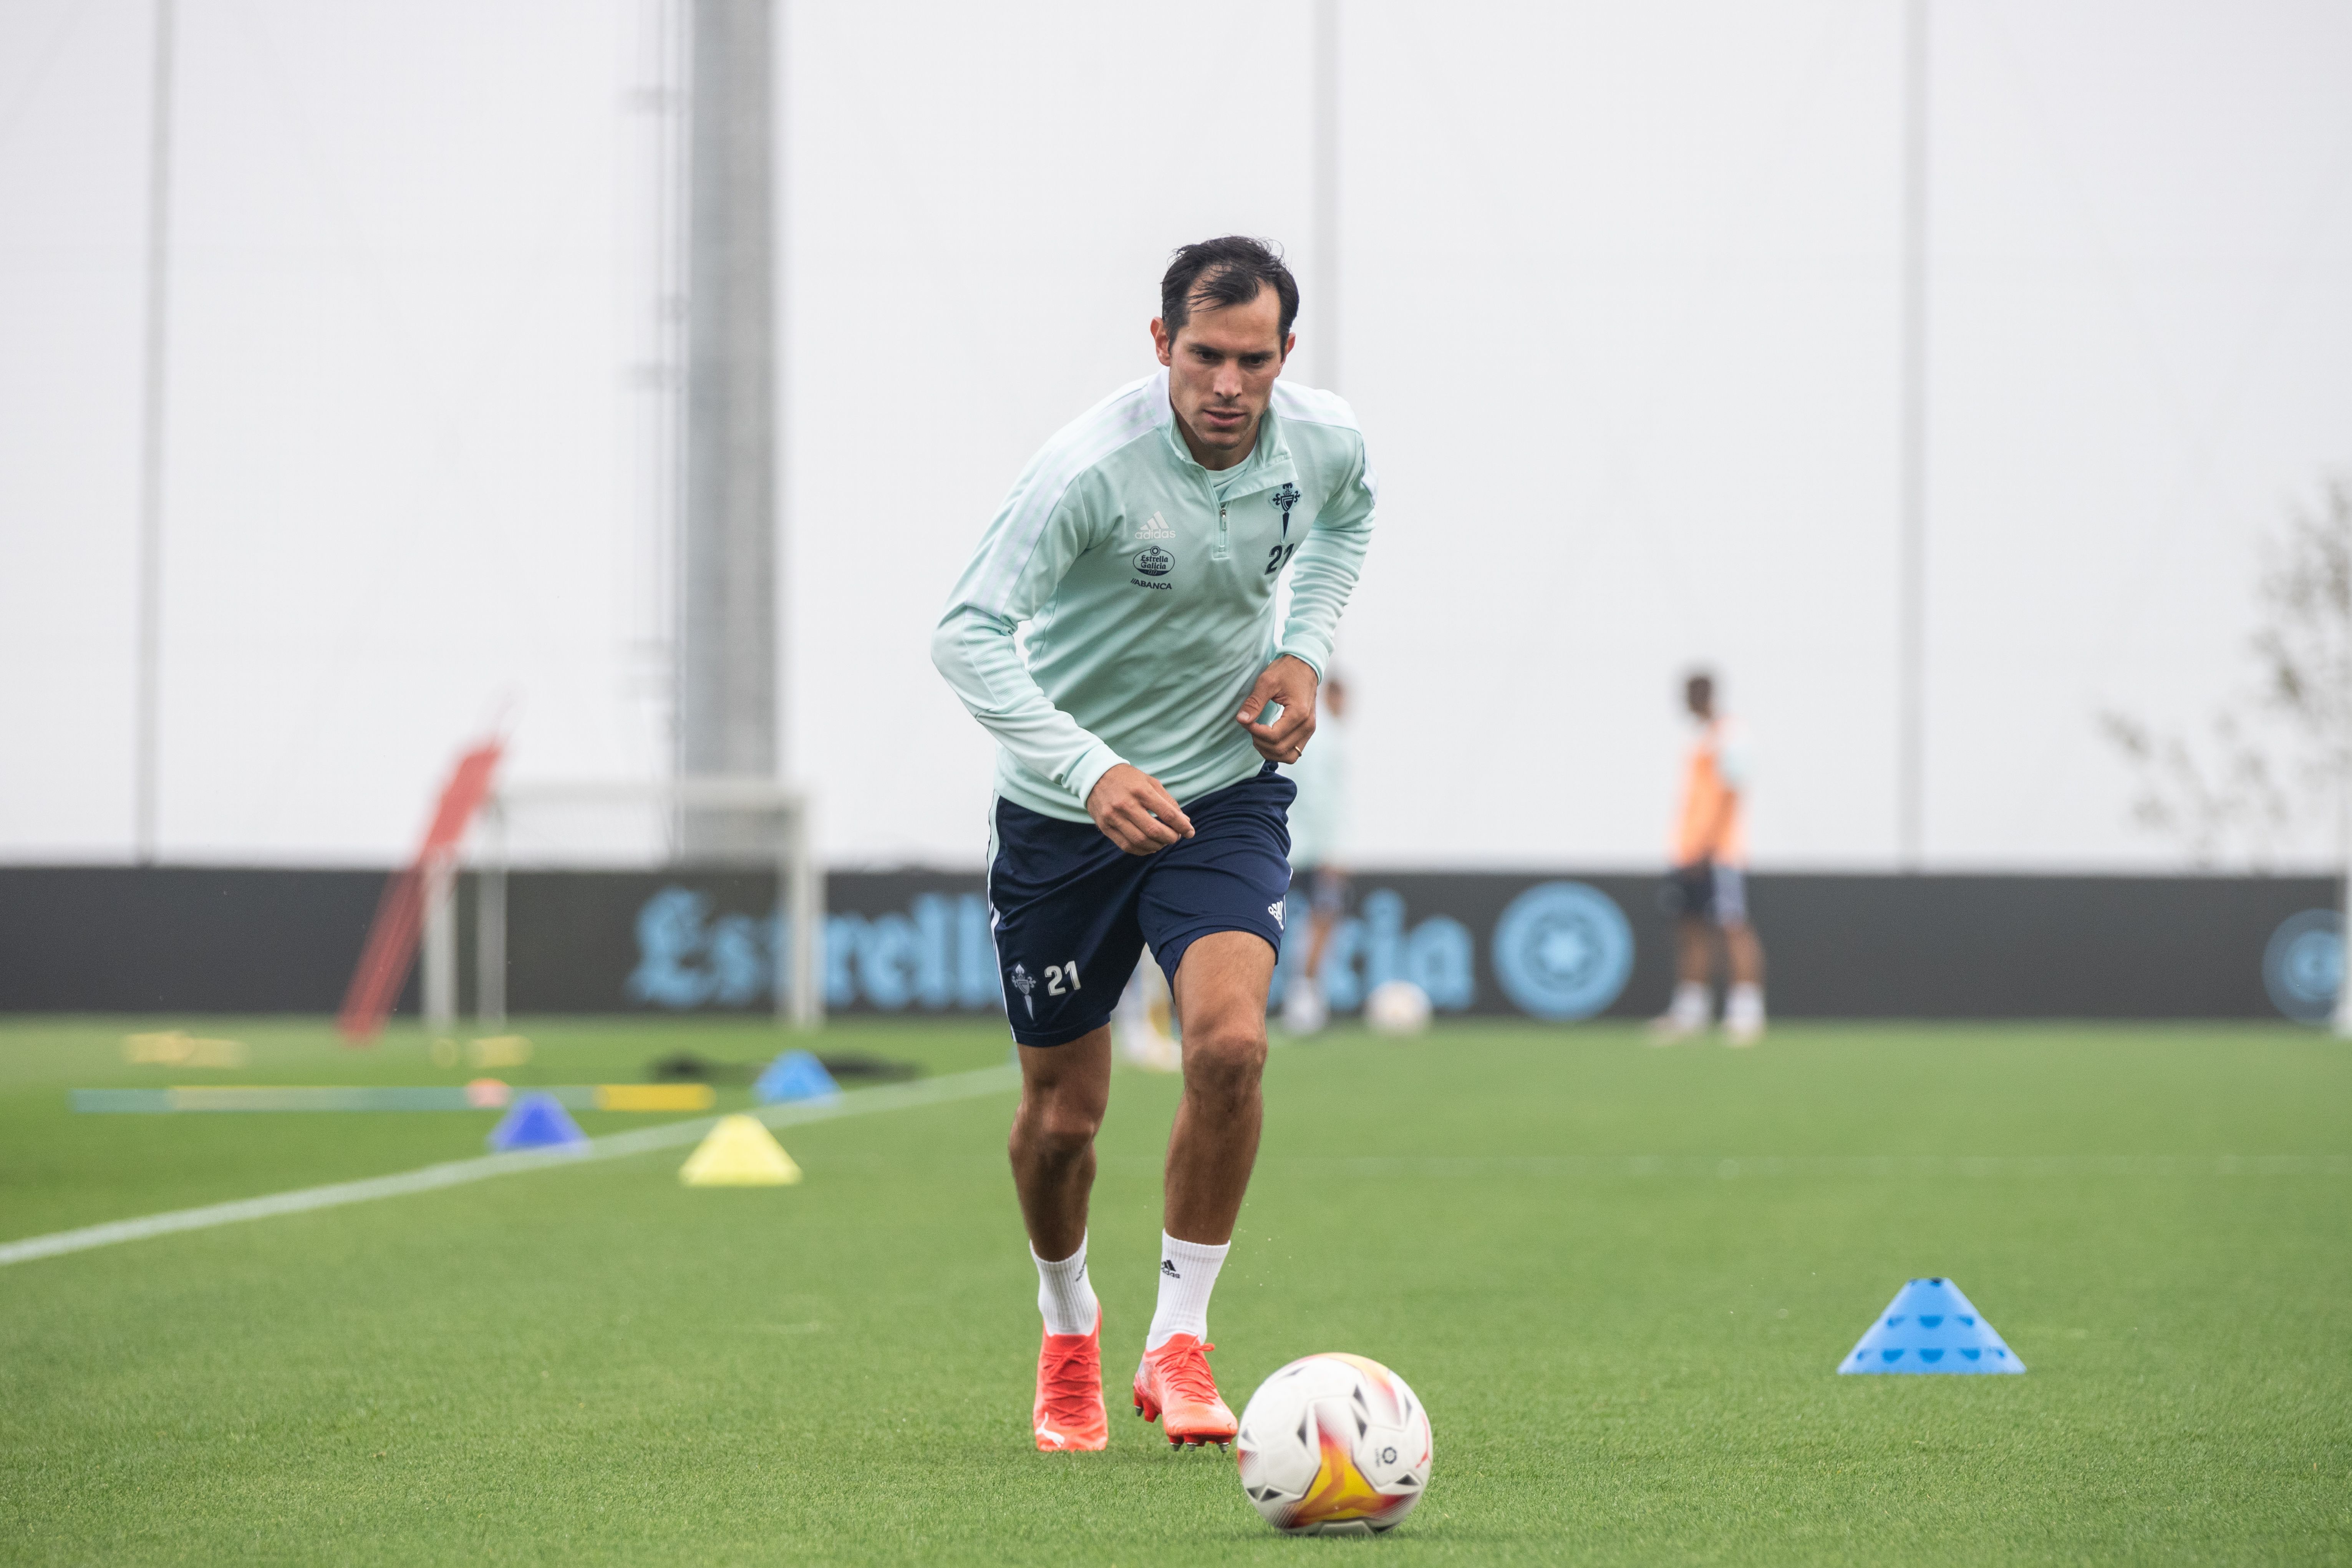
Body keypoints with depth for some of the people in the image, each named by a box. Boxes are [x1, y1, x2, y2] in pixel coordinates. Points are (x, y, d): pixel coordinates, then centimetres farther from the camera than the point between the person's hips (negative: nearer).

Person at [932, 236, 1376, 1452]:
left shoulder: (1326, 442, -10)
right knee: (1063, 1112, 7)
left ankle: (1178, 1344, -8)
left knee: (1230, 1044, -22)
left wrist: (1305, 647, -1)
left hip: (1226, 791, 2)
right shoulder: (1092, 465, -26)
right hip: (1064, 806, -2)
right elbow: (967, 634, -31)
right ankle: (1068, 1332, 37)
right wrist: (1091, 770, -43)